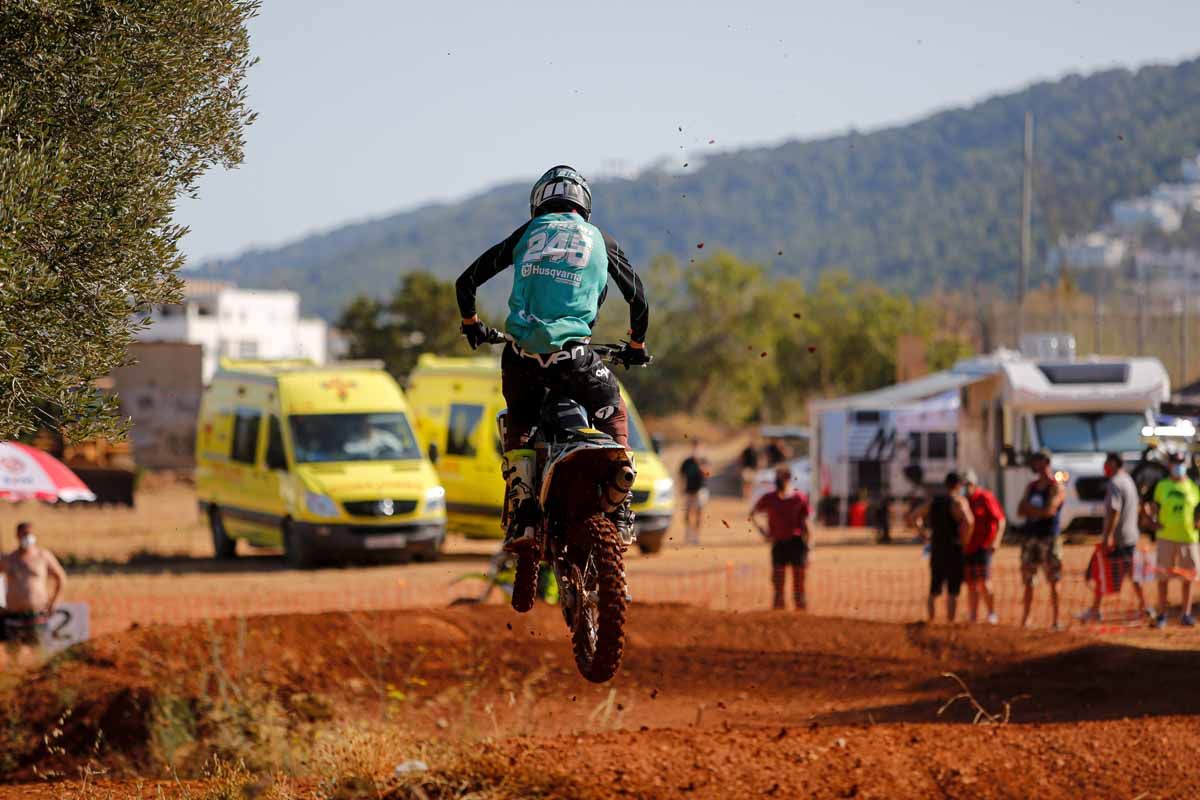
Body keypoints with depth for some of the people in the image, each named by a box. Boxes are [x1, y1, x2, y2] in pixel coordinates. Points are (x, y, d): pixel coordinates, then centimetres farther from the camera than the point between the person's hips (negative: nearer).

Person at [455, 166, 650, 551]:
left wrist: (471, 323, 37)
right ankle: (619, 515, 11)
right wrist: (636, 345, 39)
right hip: (572, 354, -1)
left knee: (518, 427, 24)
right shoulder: (599, 240, 16)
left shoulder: (528, 233, 18)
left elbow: (465, 282, 18)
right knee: (612, 414, 21)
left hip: (520, 355, 1)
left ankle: (521, 518, 10)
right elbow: (638, 298, 23)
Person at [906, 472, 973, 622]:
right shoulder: (959, 501, -9)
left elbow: (912, 516, 15)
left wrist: (922, 533, 14)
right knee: (953, 591, 1)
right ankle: (950, 622, -2)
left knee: (934, 590, 16)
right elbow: (968, 521, -28)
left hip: (936, 549, 5)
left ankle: (930, 620, 15)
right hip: (953, 551, -5)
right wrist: (964, 538, -13)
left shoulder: (933, 502, 9)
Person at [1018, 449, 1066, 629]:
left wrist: (1030, 509, -3)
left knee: (1053, 581, -5)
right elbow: (1021, 511, 10)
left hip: (1049, 538, -6)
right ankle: (1024, 620, 11)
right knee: (1028, 582, 6)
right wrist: (1039, 511, -8)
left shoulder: (1056, 488, -3)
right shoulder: (1031, 487, 16)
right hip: (1030, 538, 6)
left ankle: (1056, 620, -3)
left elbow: (1050, 510, -16)